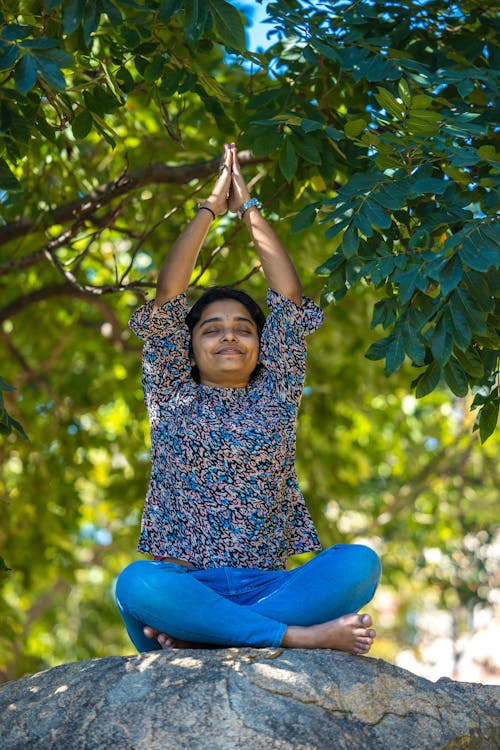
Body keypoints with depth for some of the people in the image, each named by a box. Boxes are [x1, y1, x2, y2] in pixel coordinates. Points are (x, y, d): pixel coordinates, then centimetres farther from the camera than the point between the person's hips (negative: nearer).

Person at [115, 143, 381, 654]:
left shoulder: (274, 396, 19)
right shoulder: (173, 397, 16)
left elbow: (288, 300, 15)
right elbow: (167, 299, 9)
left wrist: (249, 208, 19)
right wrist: (211, 206, 15)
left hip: (265, 586, 2)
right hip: (183, 582, -2)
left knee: (359, 562, -28)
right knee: (136, 583, -37)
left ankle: (198, 634, -32)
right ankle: (301, 635, -35)